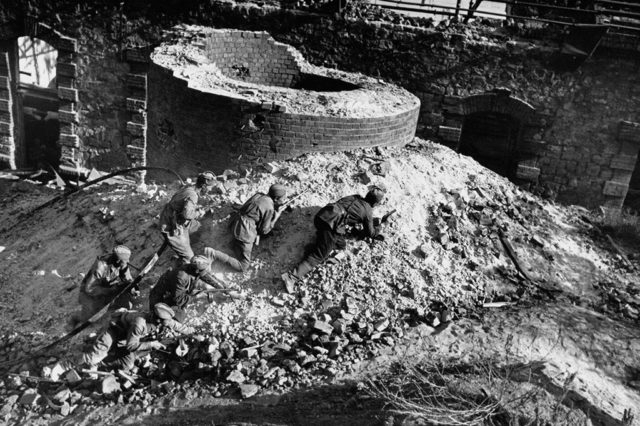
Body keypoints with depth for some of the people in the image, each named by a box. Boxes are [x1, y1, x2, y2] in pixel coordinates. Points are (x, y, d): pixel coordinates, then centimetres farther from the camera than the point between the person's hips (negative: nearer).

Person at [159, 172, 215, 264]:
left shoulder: (187, 187, 1)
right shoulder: (192, 195, -26)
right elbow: (187, 214, -39)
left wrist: (197, 208, 3)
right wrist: (198, 213, -20)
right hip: (172, 230, -9)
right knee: (188, 257, -1)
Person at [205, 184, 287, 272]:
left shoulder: (258, 195, 4)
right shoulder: (269, 209, -16)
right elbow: (264, 230, -7)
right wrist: (276, 216, -1)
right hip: (244, 233, -9)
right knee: (242, 267, -1)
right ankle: (213, 254, -10)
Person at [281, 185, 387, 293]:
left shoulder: (354, 197, 24)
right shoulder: (368, 211, 7)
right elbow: (370, 232, 20)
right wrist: (377, 229, 41)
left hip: (321, 215, 7)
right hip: (331, 225, -7)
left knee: (341, 244, 24)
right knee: (318, 256, -3)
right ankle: (292, 276, -16)